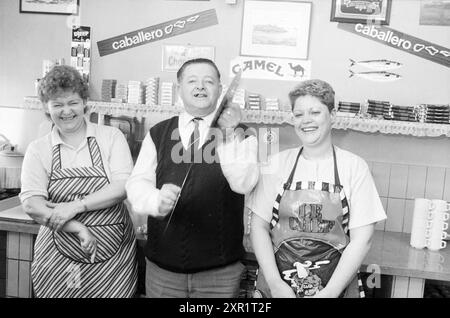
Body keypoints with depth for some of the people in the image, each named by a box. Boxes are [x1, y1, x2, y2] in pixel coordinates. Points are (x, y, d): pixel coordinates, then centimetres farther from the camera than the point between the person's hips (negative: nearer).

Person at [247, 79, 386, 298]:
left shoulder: (354, 167, -5)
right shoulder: (277, 164, -2)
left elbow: (361, 239, -7)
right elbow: (259, 225, -2)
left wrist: (330, 292, -13)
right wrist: (275, 283, -11)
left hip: (336, 287, 0)